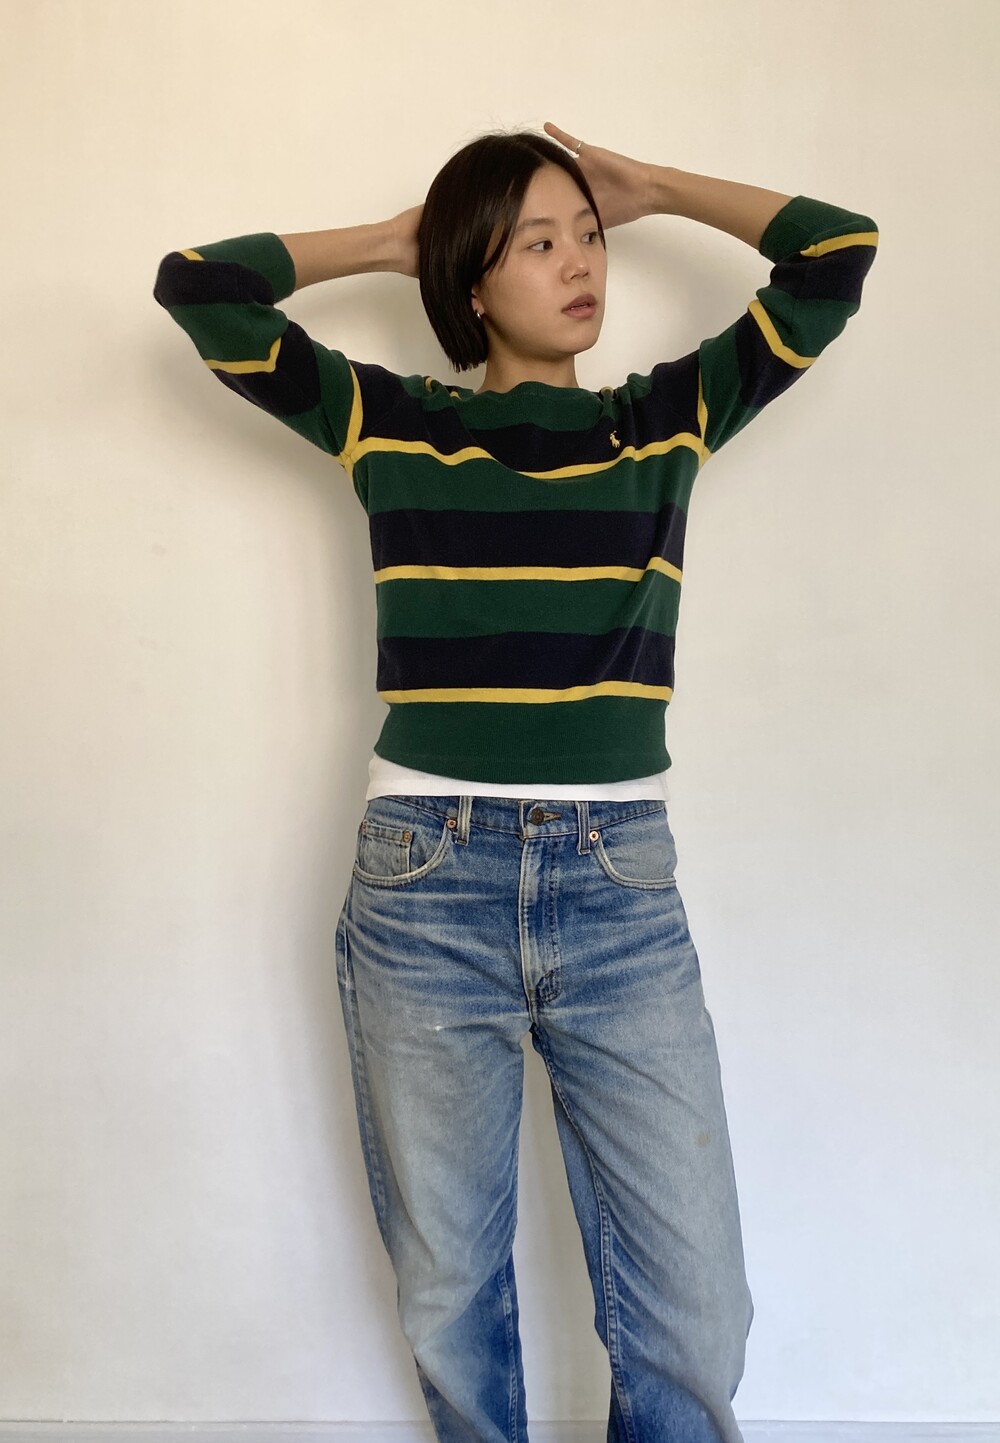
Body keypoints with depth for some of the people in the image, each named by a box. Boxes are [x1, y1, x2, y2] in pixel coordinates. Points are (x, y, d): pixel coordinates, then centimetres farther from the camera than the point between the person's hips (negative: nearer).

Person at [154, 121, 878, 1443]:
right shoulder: (386, 422, 6)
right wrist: (390, 239, 12)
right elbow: (196, 284, 3)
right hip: (424, 888, 0)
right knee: (450, 1302, 14)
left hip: (623, 889, 1)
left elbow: (838, 253, 7)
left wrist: (648, 187, 14)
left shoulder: (671, 419, 9)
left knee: (696, 1319, 3)